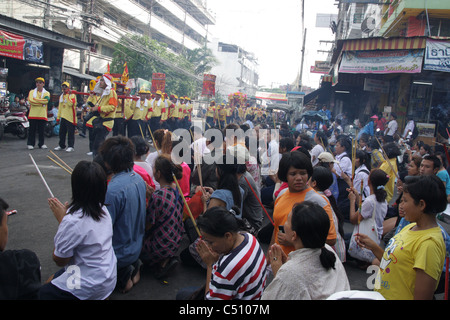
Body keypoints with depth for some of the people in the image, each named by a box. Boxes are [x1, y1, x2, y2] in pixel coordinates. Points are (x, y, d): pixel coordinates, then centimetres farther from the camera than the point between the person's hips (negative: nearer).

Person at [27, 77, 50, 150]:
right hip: (33, 115, 0)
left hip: (42, 115, 0)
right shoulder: (31, 92, 10)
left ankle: (41, 144, 13)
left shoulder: (46, 93, 9)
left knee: (41, 131, 4)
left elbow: (46, 100, -12)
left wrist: (35, 99, -10)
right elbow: (30, 101, -7)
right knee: (32, 130, 2)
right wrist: (41, 102, -11)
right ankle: (30, 144, 9)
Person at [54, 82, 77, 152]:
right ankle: (61, 145, 23)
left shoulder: (72, 95, -5)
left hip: (70, 117, -7)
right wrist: (58, 116, 19)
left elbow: (70, 104, -23)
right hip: (63, 117, 8)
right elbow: (60, 107, 22)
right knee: (61, 132, 12)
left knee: (70, 132, -6)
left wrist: (67, 95, -19)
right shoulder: (61, 96, 18)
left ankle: (70, 146, -3)